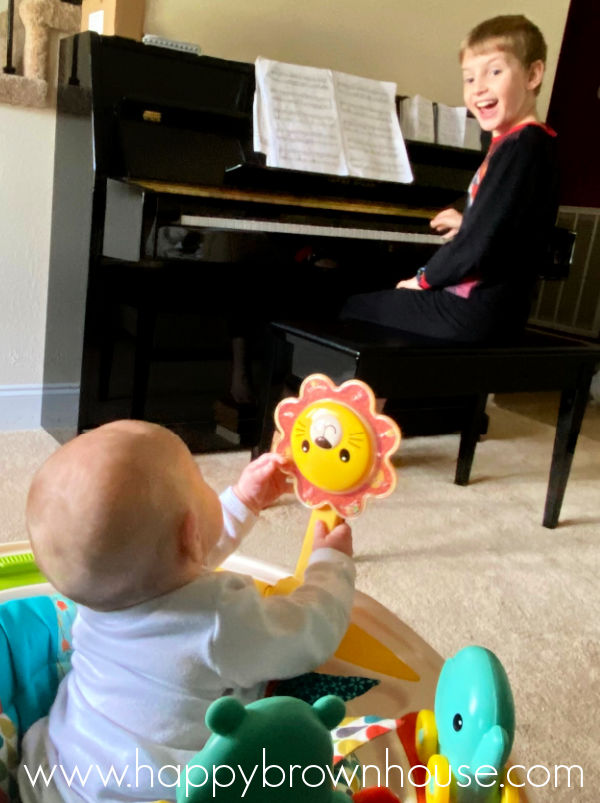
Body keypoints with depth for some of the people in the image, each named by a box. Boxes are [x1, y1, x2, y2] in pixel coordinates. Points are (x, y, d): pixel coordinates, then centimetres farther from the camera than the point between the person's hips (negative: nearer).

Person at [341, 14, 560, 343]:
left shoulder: (519, 147, -20)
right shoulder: (531, 142, 9)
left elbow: (478, 247, -24)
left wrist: (424, 278, -8)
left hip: (475, 308, -10)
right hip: (501, 303, 10)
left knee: (350, 310, 3)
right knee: (374, 297, 25)